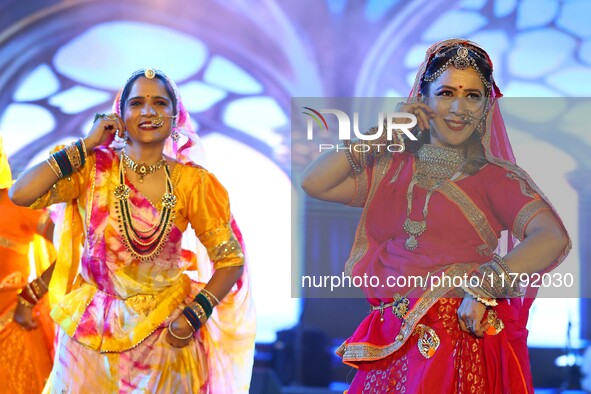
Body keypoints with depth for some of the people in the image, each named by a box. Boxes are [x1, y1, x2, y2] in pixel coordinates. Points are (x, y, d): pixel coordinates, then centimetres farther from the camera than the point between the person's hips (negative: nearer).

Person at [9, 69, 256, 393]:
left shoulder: (192, 182, -8)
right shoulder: (95, 167, -6)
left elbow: (231, 260, -5)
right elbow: (20, 194, -18)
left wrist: (193, 317, -16)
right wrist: (86, 145, -14)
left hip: (164, 329, -1)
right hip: (93, 326, 1)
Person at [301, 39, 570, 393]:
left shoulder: (496, 178, -4)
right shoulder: (392, 169, 10)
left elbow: (554, 238, -18)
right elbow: (313, 183, 1)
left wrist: (484, 288, -25)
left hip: (464, 339, -4)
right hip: (391, 345, 4)